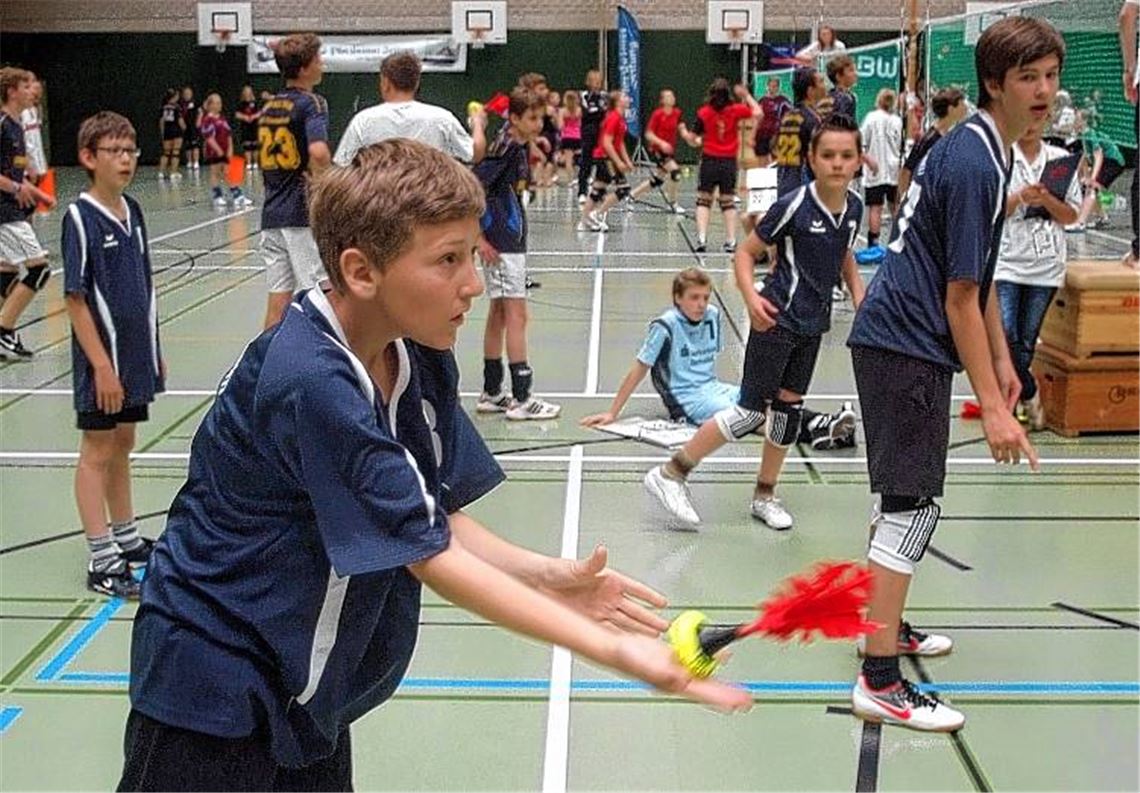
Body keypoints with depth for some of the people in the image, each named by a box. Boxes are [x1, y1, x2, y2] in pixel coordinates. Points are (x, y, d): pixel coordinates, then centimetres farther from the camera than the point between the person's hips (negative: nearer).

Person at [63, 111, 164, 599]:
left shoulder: (132, 212, 7)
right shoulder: (80, 218, -14)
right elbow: (75, 298, -16)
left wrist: (154, 350, 15)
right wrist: (101, 365, -19)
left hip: (136, 355, 7)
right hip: (103, 361, -7)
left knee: (122, 446, 18)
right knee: (97, 453, 1)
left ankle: (126, 539, 31)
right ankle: (102, 562, 6)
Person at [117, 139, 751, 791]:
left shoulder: (423, 361, -5)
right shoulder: (310, 383, -30)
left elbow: (438, 516, -2)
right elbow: (428, 555, -29)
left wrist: (543, 574, -20)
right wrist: (611, 650, -29)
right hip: (212, 684, -7)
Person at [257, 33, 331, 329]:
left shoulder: (268, 107, 14)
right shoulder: (312, 103, -9)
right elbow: (319, 152, -26)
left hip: (272, 213, 7)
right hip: (304, 213, -7)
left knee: (278, 294, 8)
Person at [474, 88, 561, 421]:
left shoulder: (521, 147, 10)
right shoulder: (504, 148, -16)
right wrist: (479, 239, -19)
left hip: (512, 240, 9)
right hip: (500, 245, -9)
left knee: (499, 312, 12)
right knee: (516, 314, -7)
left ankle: (491, 394, 20)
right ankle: (520, 398, -3)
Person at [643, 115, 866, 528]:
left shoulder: (854, 206, 1)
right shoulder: (794, 204, -18)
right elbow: (746, 252, -12)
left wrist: (860, 298, 9)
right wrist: (751, 298, -27)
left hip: (813, 323, 7)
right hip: (777, 320, -7)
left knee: (789, 405, 12)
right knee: (752, 410, -7)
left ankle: (765, 494, 26)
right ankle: (671, 473, 3)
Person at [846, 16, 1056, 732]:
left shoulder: (980, 148, 12)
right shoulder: (974, 165, -19)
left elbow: (980, 278, 20)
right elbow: (960, 298, -21)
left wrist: (1002, 361, 20)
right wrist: (994, 407, -19)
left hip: (891, 342, 11)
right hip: (909, 350, -11)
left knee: (900, 498, 21)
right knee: (912, 505, -8)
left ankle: (884, 625, 36)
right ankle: (880, 683, -3)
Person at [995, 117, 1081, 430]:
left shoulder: (1060, 158, 6)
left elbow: (1070, 216, 6)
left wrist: (1046, 199, -12)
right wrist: (1019, 198, -20)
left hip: (1046, 266, 3)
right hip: (1006, 262, -2)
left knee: (1027, 341, 9)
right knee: (1005, 336, -15)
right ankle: (1029, 395, 6)